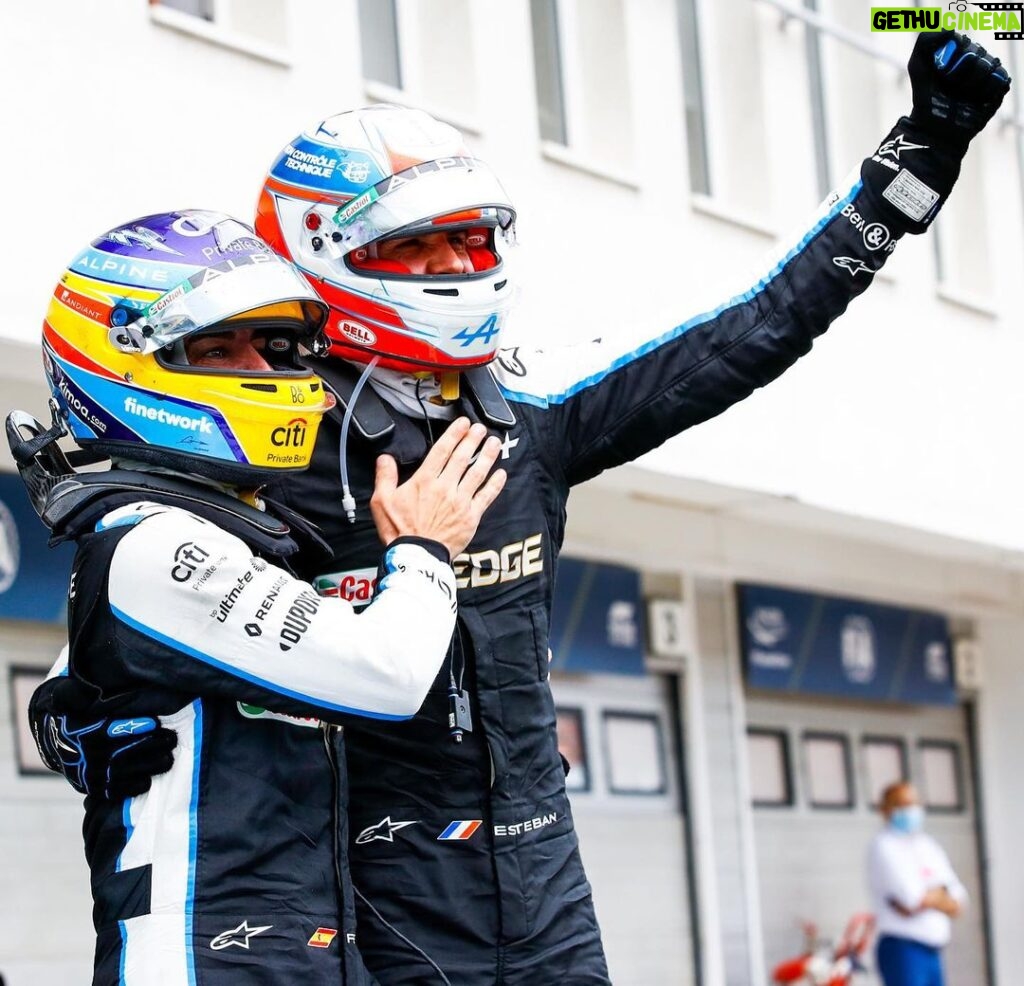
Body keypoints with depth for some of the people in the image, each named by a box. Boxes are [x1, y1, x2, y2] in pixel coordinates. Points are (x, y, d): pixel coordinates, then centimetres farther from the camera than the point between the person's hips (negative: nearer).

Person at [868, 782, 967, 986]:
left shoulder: (928, 846, 17)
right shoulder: (883, 846, -5)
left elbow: (956, 904, 8)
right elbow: (912, 896, -16)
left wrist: (928, 897, -11)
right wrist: (940, 896, 3)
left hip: (933, 952, 8)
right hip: (902, 951, -8)